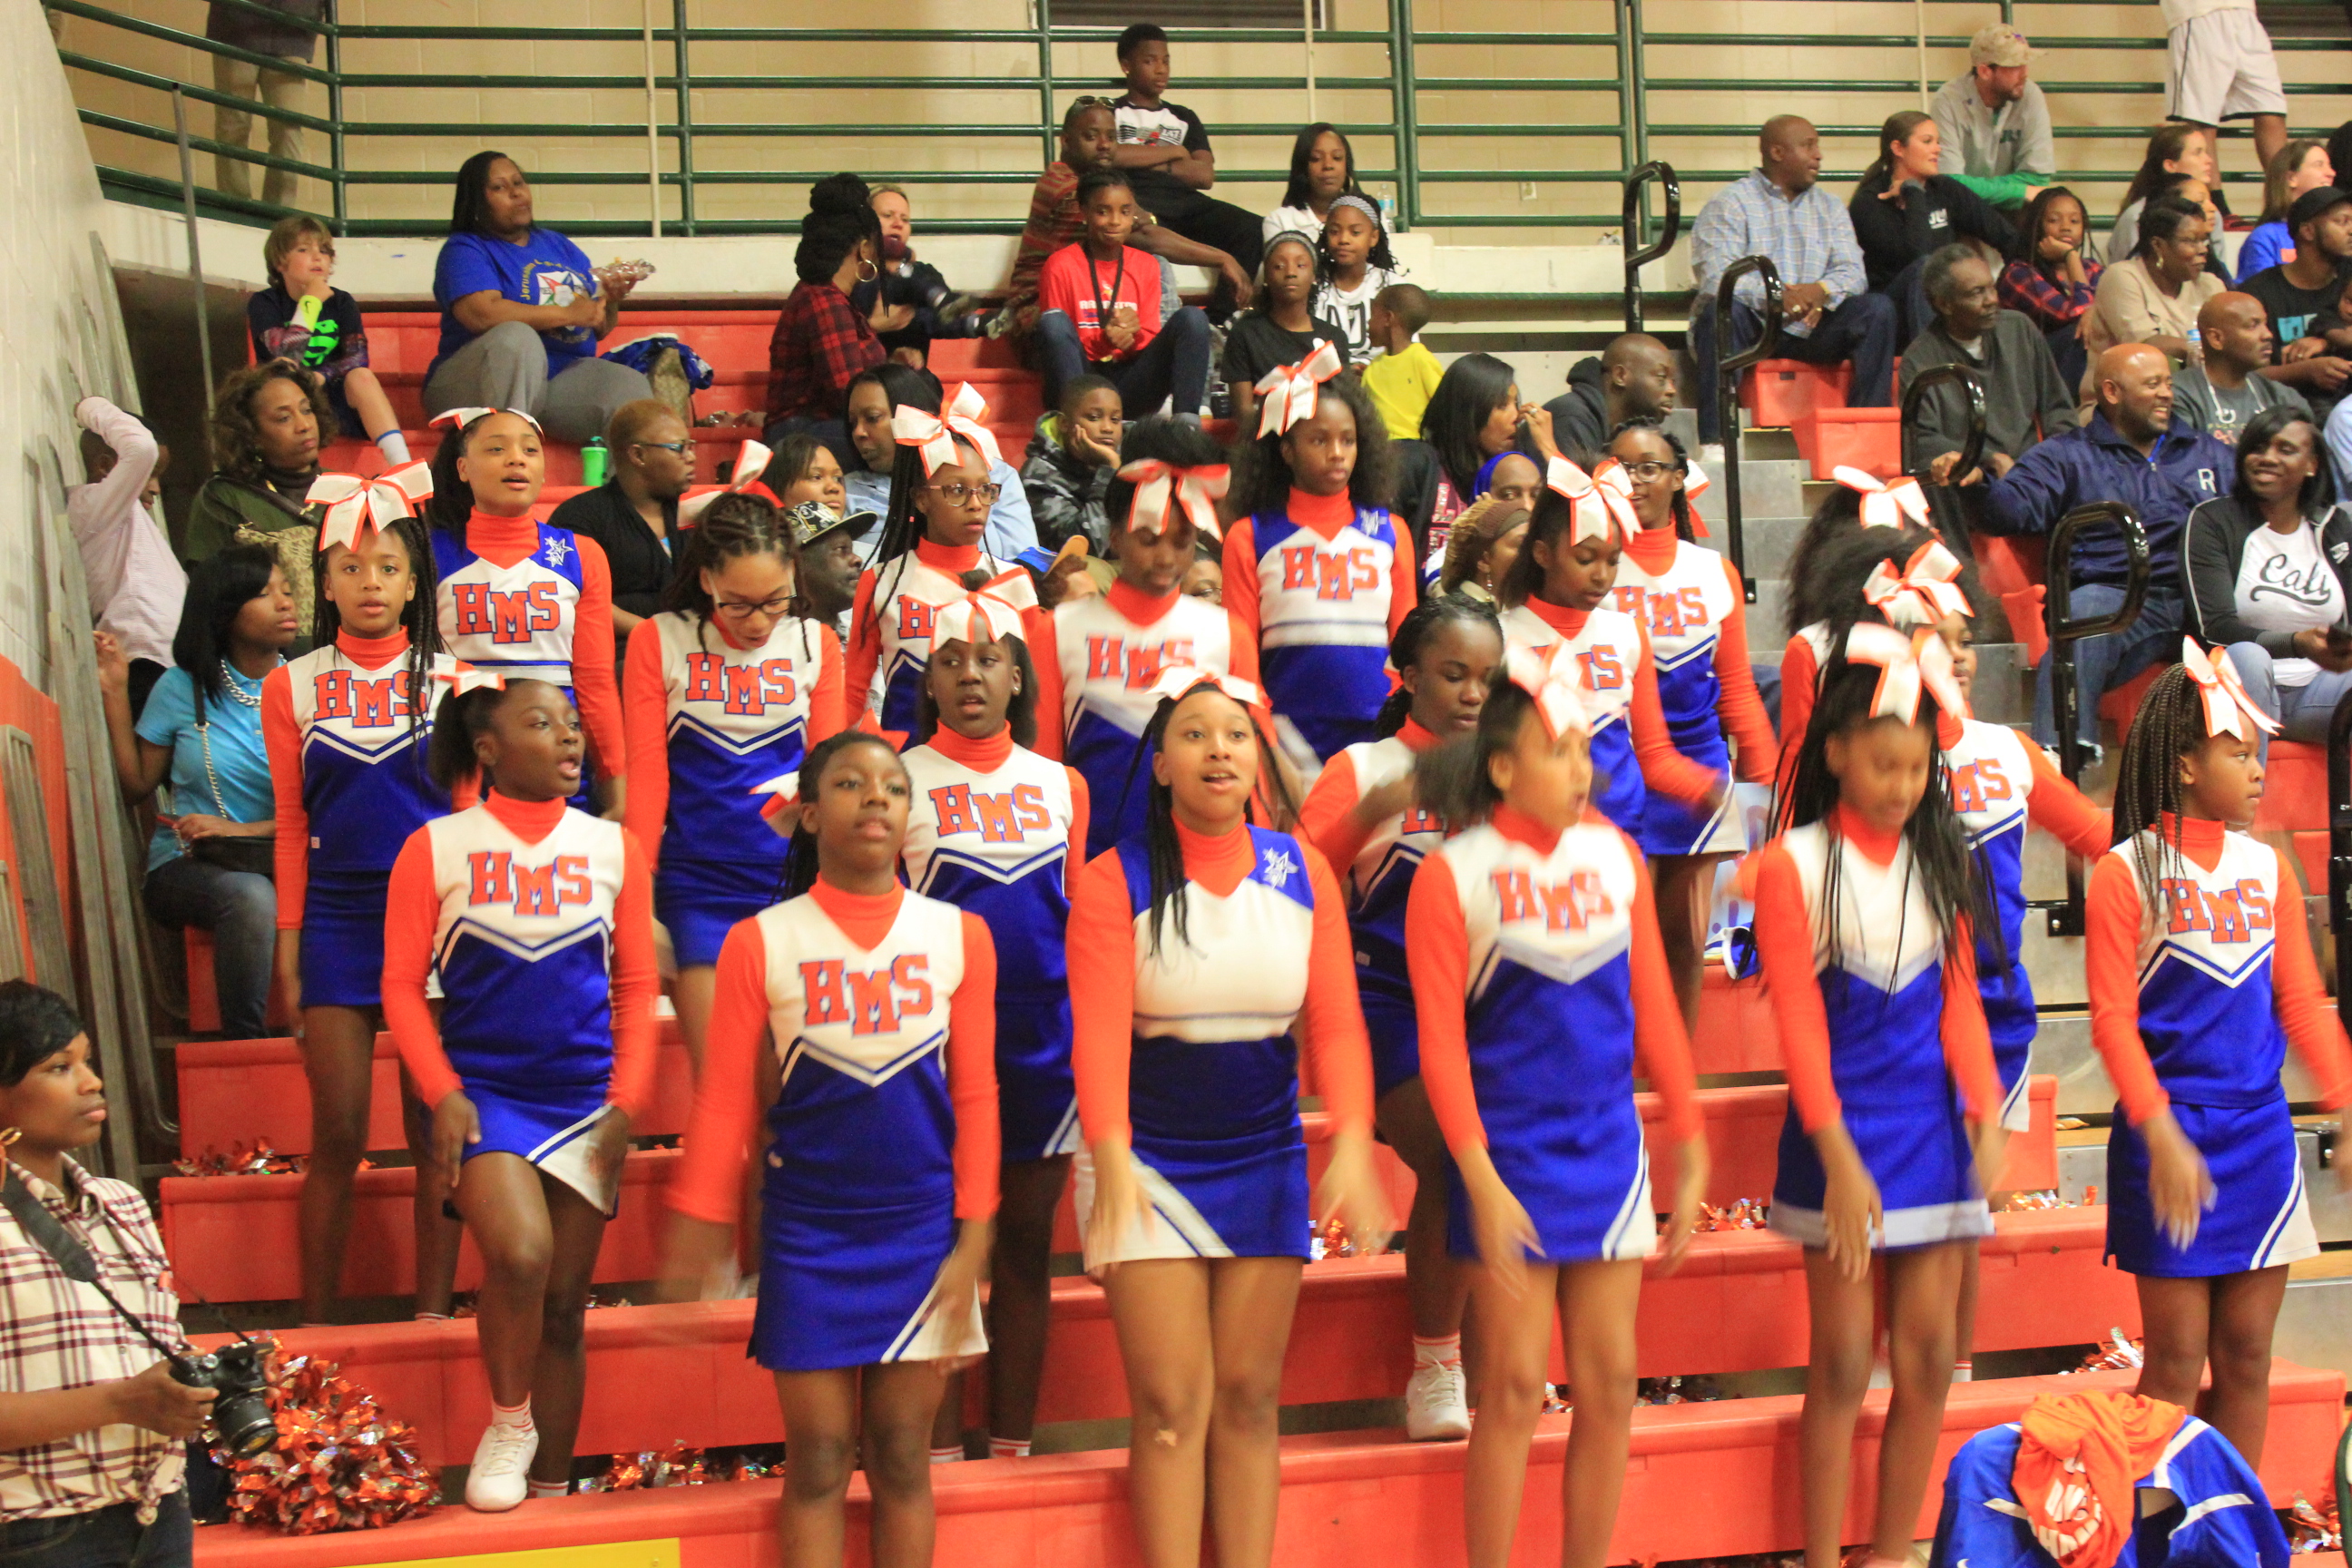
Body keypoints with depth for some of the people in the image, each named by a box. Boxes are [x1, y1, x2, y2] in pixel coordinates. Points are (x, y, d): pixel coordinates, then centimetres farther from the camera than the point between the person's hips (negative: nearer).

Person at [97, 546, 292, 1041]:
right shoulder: (183, 688, 5)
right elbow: (136, 787, 6)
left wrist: (244, 830, -14)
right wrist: (115, 695, 2)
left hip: (280, 858, 1)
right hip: (185, 867, -1)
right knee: (249, 896, -37)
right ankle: (243, 1049, -27)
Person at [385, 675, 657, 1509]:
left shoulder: (612, 848, 7)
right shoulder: (437, 848, -1)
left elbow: (636, 987, 10)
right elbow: (402, 985, 0)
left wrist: (627, 1103, 0)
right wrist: (443, 1094, -11)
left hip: (586, 1104, 3)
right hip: (486, 1091, -3)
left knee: (564, 1305, 6)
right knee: (519, 1253, -26)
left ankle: (552, 1488, 18)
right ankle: (507, 1424, -1)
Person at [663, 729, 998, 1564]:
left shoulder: (958, 936, 0)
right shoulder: (762, 942, -4)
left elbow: (974, 1098, 2)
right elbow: (724, 1101, 0)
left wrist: (971, 1243, -1)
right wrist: (694, 1242, 0)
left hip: (921, 1228, 1)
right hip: (807, 1233, -1)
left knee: (902, 1459, 8)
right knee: (818, 1462, 3)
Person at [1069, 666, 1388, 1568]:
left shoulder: (1303, 874, 1)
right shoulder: (1114, 881, -8)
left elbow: (1336, 1023, -5)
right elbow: (1100, 1032, -17)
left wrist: (1351, 1146, -19)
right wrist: (1112, 1162, -30)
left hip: (1267, 1165, 3)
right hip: (1150, 1164, -3)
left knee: (1249, 1399, 7)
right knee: (1173, 1405, -5)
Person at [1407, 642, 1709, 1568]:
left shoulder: (1614, 855, 5)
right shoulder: (1452, 876, -8)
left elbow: (1653, 1010, 9)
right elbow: (1440, 1043, -9)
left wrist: (1689, 1151, 9)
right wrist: (1482, 1181, -16)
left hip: (1608, 1148, 4)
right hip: (1513, 1153, -4)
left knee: (1609, 1384, 6)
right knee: (1515, 1387, -2)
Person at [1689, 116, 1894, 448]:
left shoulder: (1829, 206, 18)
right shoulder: (1729, 203, 0)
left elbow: (1853, 272, 4)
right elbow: (1715, 277, -15)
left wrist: (1822, 291, -21)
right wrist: (1776, 298, -31)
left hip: (1809, 333, 4)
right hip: (1750, 330, -4)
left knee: (1878, 308, -17)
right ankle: (1714, 439, -39)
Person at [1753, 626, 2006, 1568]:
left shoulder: (1940, 862, 7)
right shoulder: (1793, 865, -7)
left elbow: (1960, 998, 6)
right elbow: (1800, 1023, -10)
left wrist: (1986, 1112, -8)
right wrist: (1839, 1158, -16)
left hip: (1933, 1129, 4)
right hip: (1843, 1134, -4)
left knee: (1929, 1359, 6)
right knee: (1843, 1365, 0)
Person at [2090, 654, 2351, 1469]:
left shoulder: (2267, 868, 7)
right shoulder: (2127, 873, -7)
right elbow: (2113, 1020, -10)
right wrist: (2162, 1136, -19)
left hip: (2261, 1131, 5)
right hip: (2172, 1135, -4)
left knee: (2246, 1355, 9)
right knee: (2177, 1359, 0)